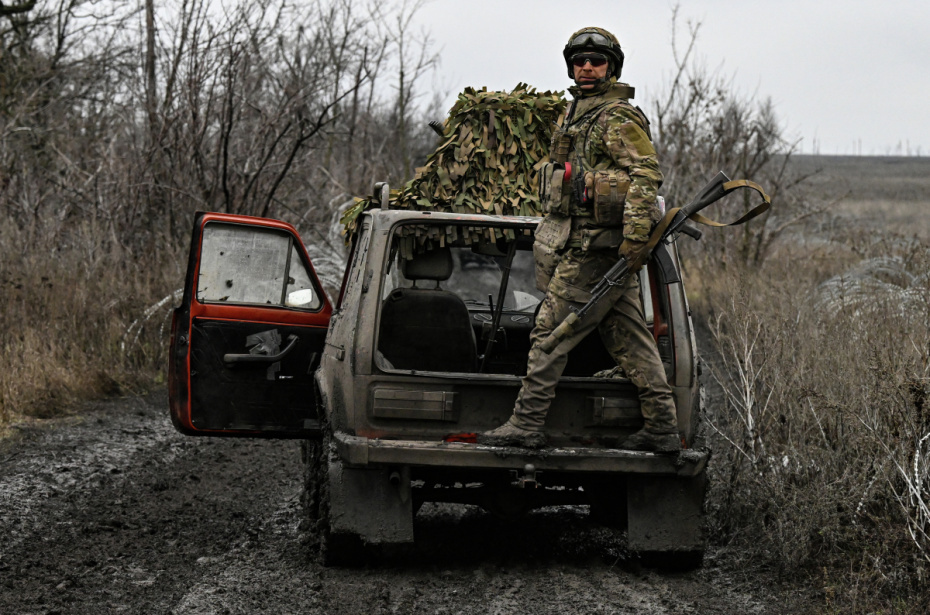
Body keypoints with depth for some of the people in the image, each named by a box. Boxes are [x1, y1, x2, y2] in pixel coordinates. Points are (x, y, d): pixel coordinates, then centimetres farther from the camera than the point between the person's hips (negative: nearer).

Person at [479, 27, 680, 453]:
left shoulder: (618, 118, -10)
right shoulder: (578, 115, 21)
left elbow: (646, 174, -20)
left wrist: (635, 237, -29)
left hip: (594, 248, -10)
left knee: (551, 332, -7)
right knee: (630, 341, 8)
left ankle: (526, 424, -5)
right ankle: (662, 429, 8)